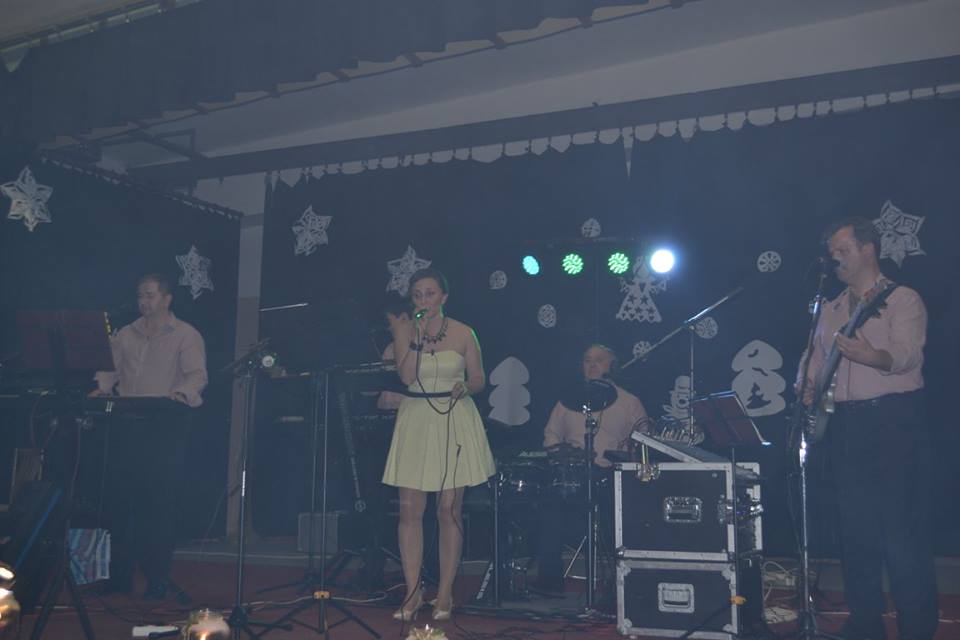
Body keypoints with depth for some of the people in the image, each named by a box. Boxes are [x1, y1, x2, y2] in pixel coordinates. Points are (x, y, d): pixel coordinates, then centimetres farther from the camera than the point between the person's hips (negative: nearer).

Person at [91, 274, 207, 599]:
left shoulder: (186, 335, 2)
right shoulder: (125, 335, 17)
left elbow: (197, 375, -10)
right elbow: (110, 370, 15)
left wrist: (181, 392, -30)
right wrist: (101, 388, -7)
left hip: (166, 425, -5)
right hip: (126, 423, 5)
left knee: (160, 500, -4)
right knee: (118, 496, 5)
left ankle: (157, 578, 5)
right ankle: (120, 574, 16)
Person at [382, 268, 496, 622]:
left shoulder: (463, 333, 1)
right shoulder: (404, 330, 2)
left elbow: (479, 380, 7)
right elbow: (407, 376, -11)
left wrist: (465, 386, -14)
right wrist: (415, 335, -15)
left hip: (455, 421, -1)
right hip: (415, 420, 1)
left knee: (449, 510, 2)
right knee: (410, 509, -1)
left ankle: (445, 593, 13)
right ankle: (412, 592, 11)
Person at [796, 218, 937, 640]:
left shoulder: (902, 300, -2)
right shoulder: (830, 312, 18)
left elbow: (908, 354, -18)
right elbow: (814, 360, 19)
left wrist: (873, 357, -39)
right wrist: (807, 388, -2)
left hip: (895, 418, -6)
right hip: (846, 424, 6)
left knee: (903, 529, -6)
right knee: (856, 529, 10)